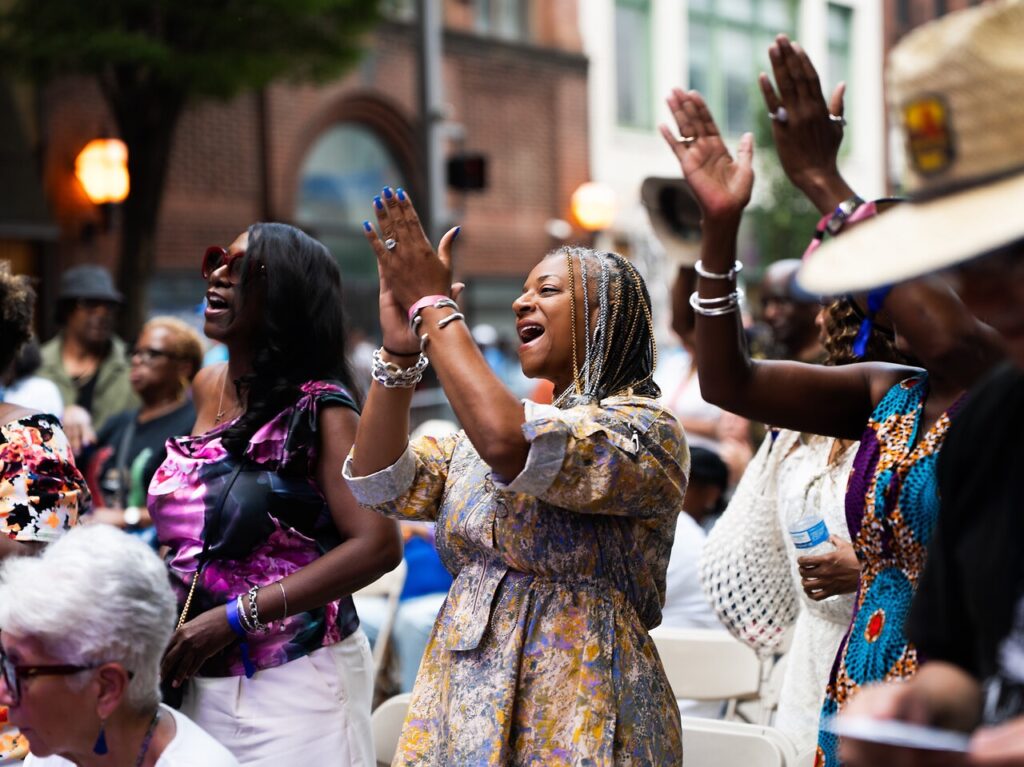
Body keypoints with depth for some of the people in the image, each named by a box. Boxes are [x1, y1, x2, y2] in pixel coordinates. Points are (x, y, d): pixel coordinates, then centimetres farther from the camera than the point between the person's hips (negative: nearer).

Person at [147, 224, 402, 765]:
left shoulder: (318, 407, -14)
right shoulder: (206, 388, 6)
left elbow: (377, 545, -23)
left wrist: (233, 618, -22)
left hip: (293, 680, -6)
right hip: (200, 681, 6)